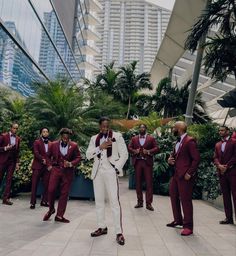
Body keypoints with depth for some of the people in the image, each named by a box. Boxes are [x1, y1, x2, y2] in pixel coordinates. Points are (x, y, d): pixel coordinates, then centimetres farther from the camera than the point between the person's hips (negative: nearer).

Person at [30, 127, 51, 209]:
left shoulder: (50, 143, 13)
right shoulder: (37, 142, 3)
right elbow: (36, 153, -9)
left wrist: (50, 163, -5)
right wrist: (43, 160, -17)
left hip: (47, 166, 3)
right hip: (38, 166, -3)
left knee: (46, 184, 3)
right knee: (34, 184, 0)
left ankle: (44, 201, 14)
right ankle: (33, 202, 6)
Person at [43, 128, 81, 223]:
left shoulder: (74, 146, -2)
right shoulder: (54, 144, 3)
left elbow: (78, 157, 3)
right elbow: (48, 156, 16)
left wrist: (71, 164, -13)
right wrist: (49, 165, 5)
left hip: (68, 172, 0)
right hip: (56, 169, 1)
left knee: (64, 193, 2)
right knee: (51, 190, -8)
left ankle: (59, 216, 15)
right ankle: (51, 209, 21)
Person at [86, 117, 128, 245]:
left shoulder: (117, 136, 1)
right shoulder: (94, 138, 12)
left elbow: (124, 154, -1)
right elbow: (88, 155, 3)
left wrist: (117, 168, -9)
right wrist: (100, 147, -11)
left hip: (111, 172, -4)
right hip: (97, 172, 5)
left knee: (115, 201, -7)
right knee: (99, 201, 11)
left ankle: (119, 232, 0)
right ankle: (102, 227, 26)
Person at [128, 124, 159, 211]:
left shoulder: (151, 138, 8)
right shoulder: (134, 138, 13)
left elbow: (157, 148, 1)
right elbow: (129, 147, 6)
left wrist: (149, 151, -16)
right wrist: (134, 151, -14)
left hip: (147, 162, -2)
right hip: (137, 162, 2)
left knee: (149, 183, -2)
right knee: (138, 183, 7)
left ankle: (148, 203, 5)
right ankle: (140, 202, 19)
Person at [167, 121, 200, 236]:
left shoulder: (189, 141, -14)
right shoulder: (178, 141, 14)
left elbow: (196, 159, -17)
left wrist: (189, 173, -18)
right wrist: (170, 159, 1)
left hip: (185, 176, -9)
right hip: (176, 175, 9)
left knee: (185, 200, 0)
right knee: (174, 197, 17)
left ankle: (188, 226, 14)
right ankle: (178, 220, 33)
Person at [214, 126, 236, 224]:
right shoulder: (217, 144, 17)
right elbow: (215, 158, 11)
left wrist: (227, 166, -12)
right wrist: (219, 165, -8)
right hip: (222, 173, 5)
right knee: (225, 195, 7)